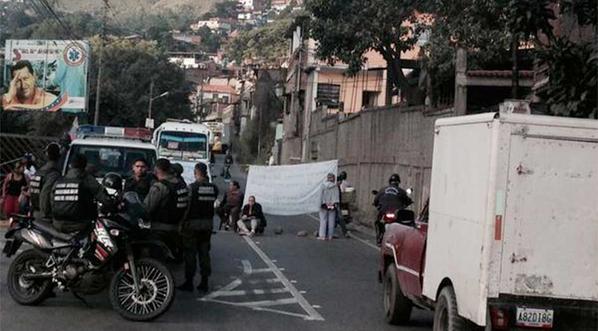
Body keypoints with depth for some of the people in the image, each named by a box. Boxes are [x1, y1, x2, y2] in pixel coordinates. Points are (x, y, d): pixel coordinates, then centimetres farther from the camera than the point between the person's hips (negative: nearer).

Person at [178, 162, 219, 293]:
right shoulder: (213, 188, 0)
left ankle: (189, 282, 5)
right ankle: (204, 282, 13)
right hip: (208, 223, 4)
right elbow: (213, 203, 2)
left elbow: (187, 206, -12)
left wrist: (182, 222, -1)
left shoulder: (192, 187, -14)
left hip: (192, 223, -4)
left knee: (190, 253, 3)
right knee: (204, 252, 11)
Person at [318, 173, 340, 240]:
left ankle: (322, 235, -1)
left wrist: (321, 204, -4)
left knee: (323, 220, 3)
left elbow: (321, 195, -5)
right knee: (331, 221, 6)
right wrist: (336, 203, -11)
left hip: (324, 205, -1)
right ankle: (330, 236, 7)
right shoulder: (335, 186, 0)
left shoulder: (323, 185, -2)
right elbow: (336, 195, -8)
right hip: (332, 206, 1)